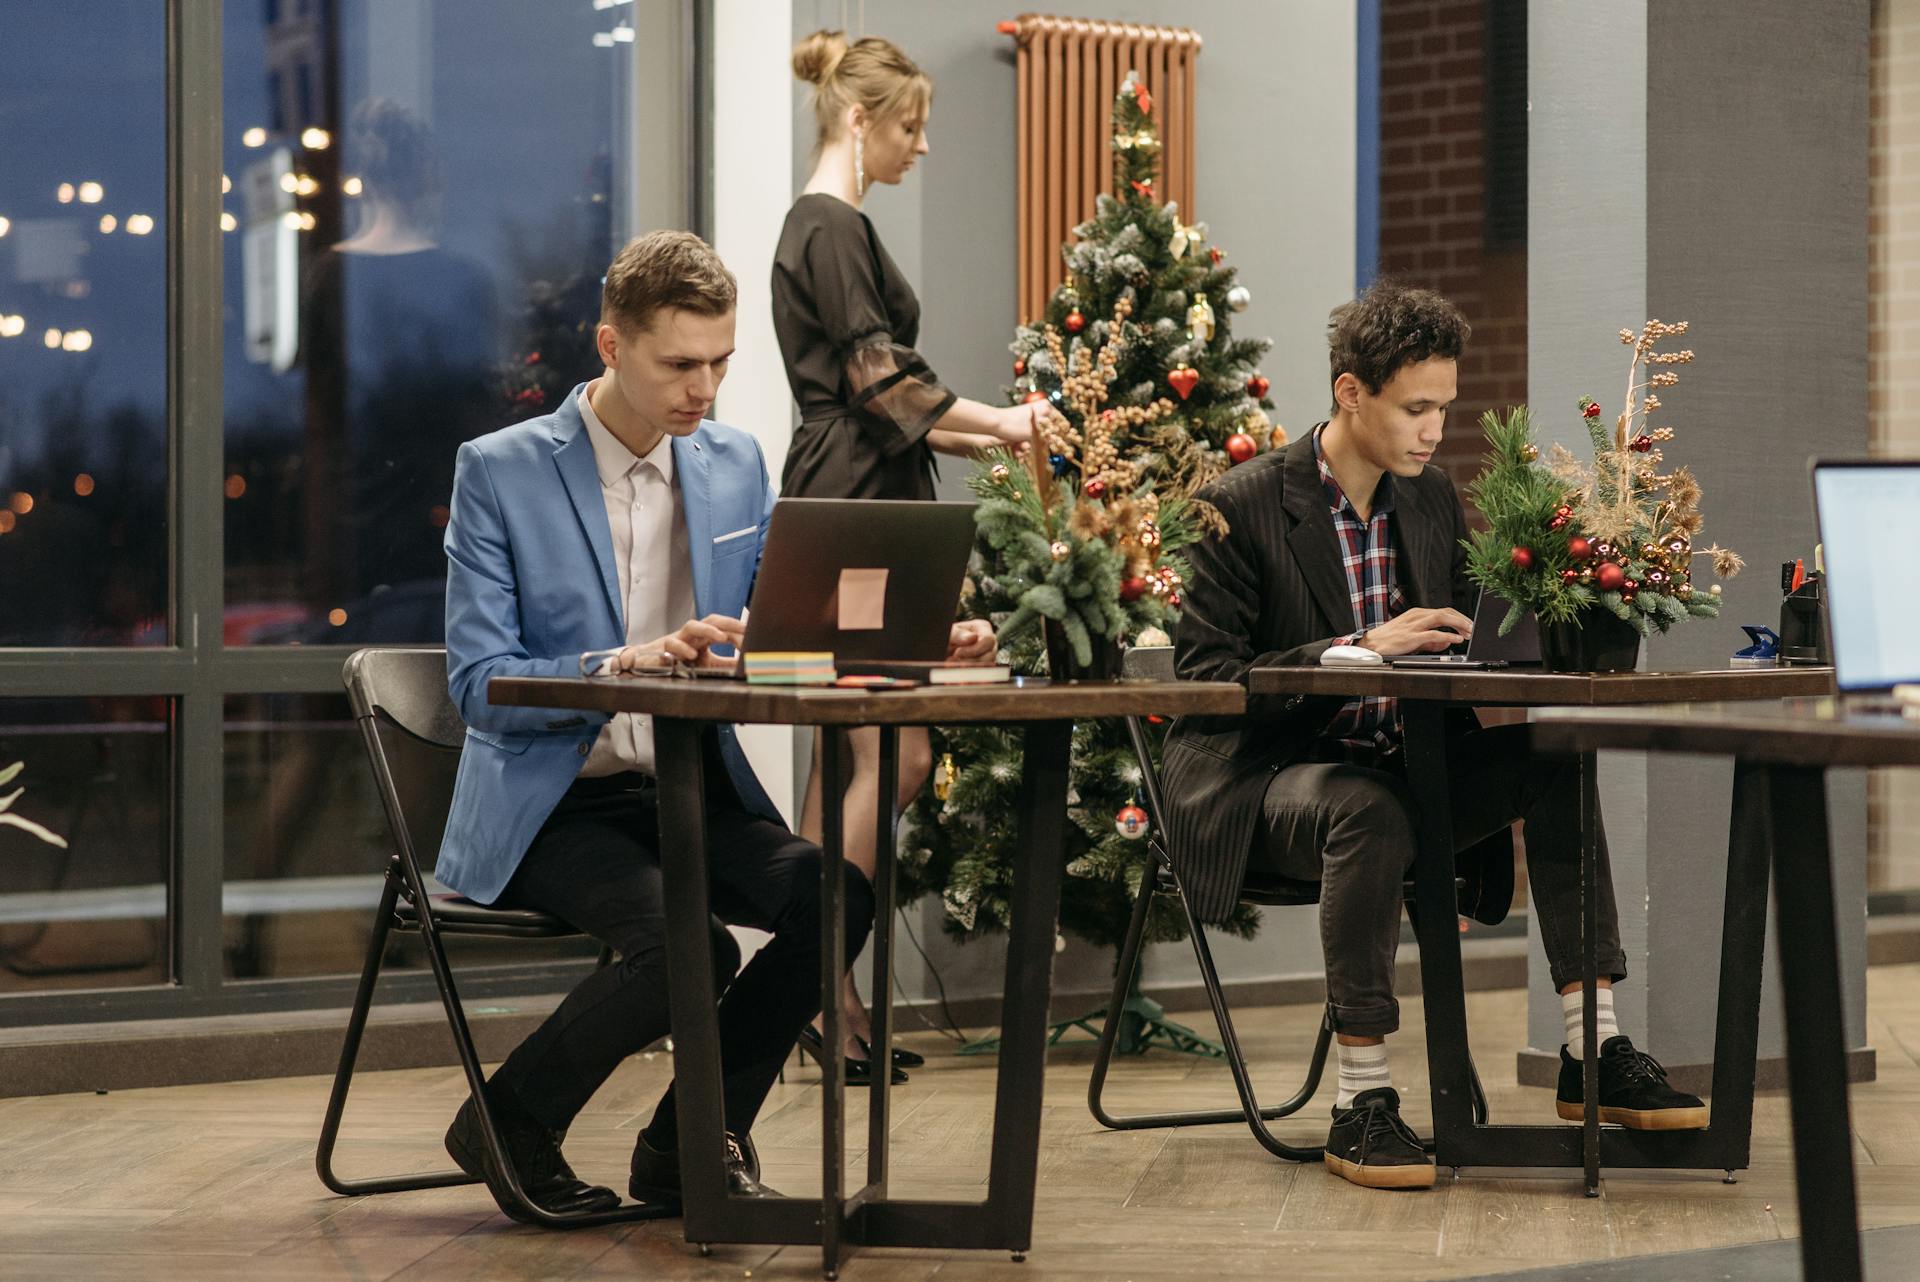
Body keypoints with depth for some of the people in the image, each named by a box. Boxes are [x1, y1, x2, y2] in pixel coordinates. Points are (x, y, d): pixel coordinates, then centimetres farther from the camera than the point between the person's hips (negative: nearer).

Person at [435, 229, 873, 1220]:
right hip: (553, 804, -5)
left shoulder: (736, 463, 9)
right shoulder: (500, 471, -7)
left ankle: (688, 1145, -4)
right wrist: (630, 662, -29)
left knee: (836, 892, -23)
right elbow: (479, 685, -13)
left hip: (696, 792, 5)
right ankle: (510, 1125, -4)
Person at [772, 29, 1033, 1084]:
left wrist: (977, 438, 17)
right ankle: (822, 985, -10)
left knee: (847, 758, 8)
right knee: (897, 754, -13)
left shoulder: (825, 226, 21)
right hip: (849, 516, -11)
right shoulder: (832, 229, -10)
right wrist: (1000, 423, -10)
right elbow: (880, 378, -15)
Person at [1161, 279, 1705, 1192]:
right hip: (1270, 776, -6)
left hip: (1398, 765, 6)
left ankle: (1594, 1051, -13)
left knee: (1554, 757, -16)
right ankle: (1360, 1105, -32)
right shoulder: (1242, 508, -11)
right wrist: (1360, 650, -25)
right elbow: (1205, 676, -15)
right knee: (1367, 811, -38)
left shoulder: (1432, 499, 9)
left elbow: (1464, 632, 16)